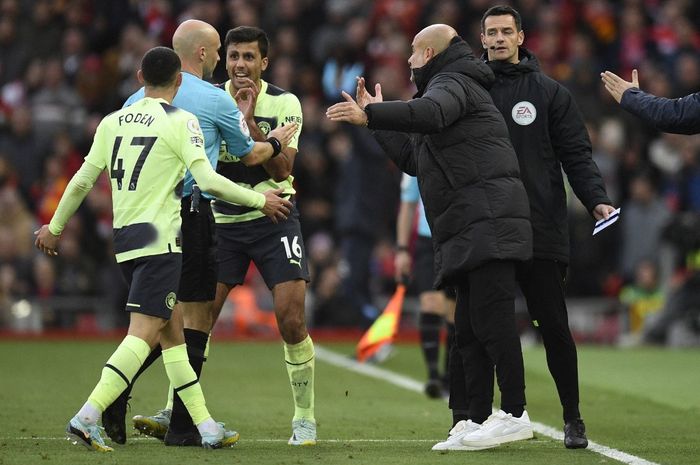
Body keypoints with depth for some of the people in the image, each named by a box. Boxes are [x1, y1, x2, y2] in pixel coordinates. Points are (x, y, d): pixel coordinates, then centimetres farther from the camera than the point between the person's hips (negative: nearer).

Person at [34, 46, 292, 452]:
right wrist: (260, 201, -2)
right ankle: (88, 416, -23)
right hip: (160, 240, -7)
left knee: (172, 329, 12)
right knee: (144, 333, -10)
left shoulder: (113, 122, 10)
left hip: (124, 239, 7)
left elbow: (83, 180, 11)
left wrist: (55, 227, 24)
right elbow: (208, 180, -14)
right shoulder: (180, 121, -6)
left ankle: (206, 426, 14)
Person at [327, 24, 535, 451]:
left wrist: (371, 115, -30)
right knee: (470, 328, 8)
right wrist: (379, 117, 35)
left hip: (489, 221, -11)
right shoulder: (451, 87, 31)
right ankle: (476, 422, 8)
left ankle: (514, 414, -17)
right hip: (470, 232, 11)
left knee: (491, 318, -14)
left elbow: (431, 112, -26)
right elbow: (412, 157, 35)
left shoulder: (452, 82, 0)